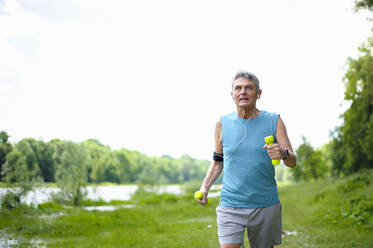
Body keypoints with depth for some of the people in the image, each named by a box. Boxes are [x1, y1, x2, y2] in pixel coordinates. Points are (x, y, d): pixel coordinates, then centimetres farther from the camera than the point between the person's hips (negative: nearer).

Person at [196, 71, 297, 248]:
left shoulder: (273, 121, 2)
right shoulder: (223, 123, 5)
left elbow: (292, 162, -3)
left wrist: (283, 154, -25)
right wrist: (205, 187, 0)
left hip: (266, 205, 0)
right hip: (230, 205, 0)